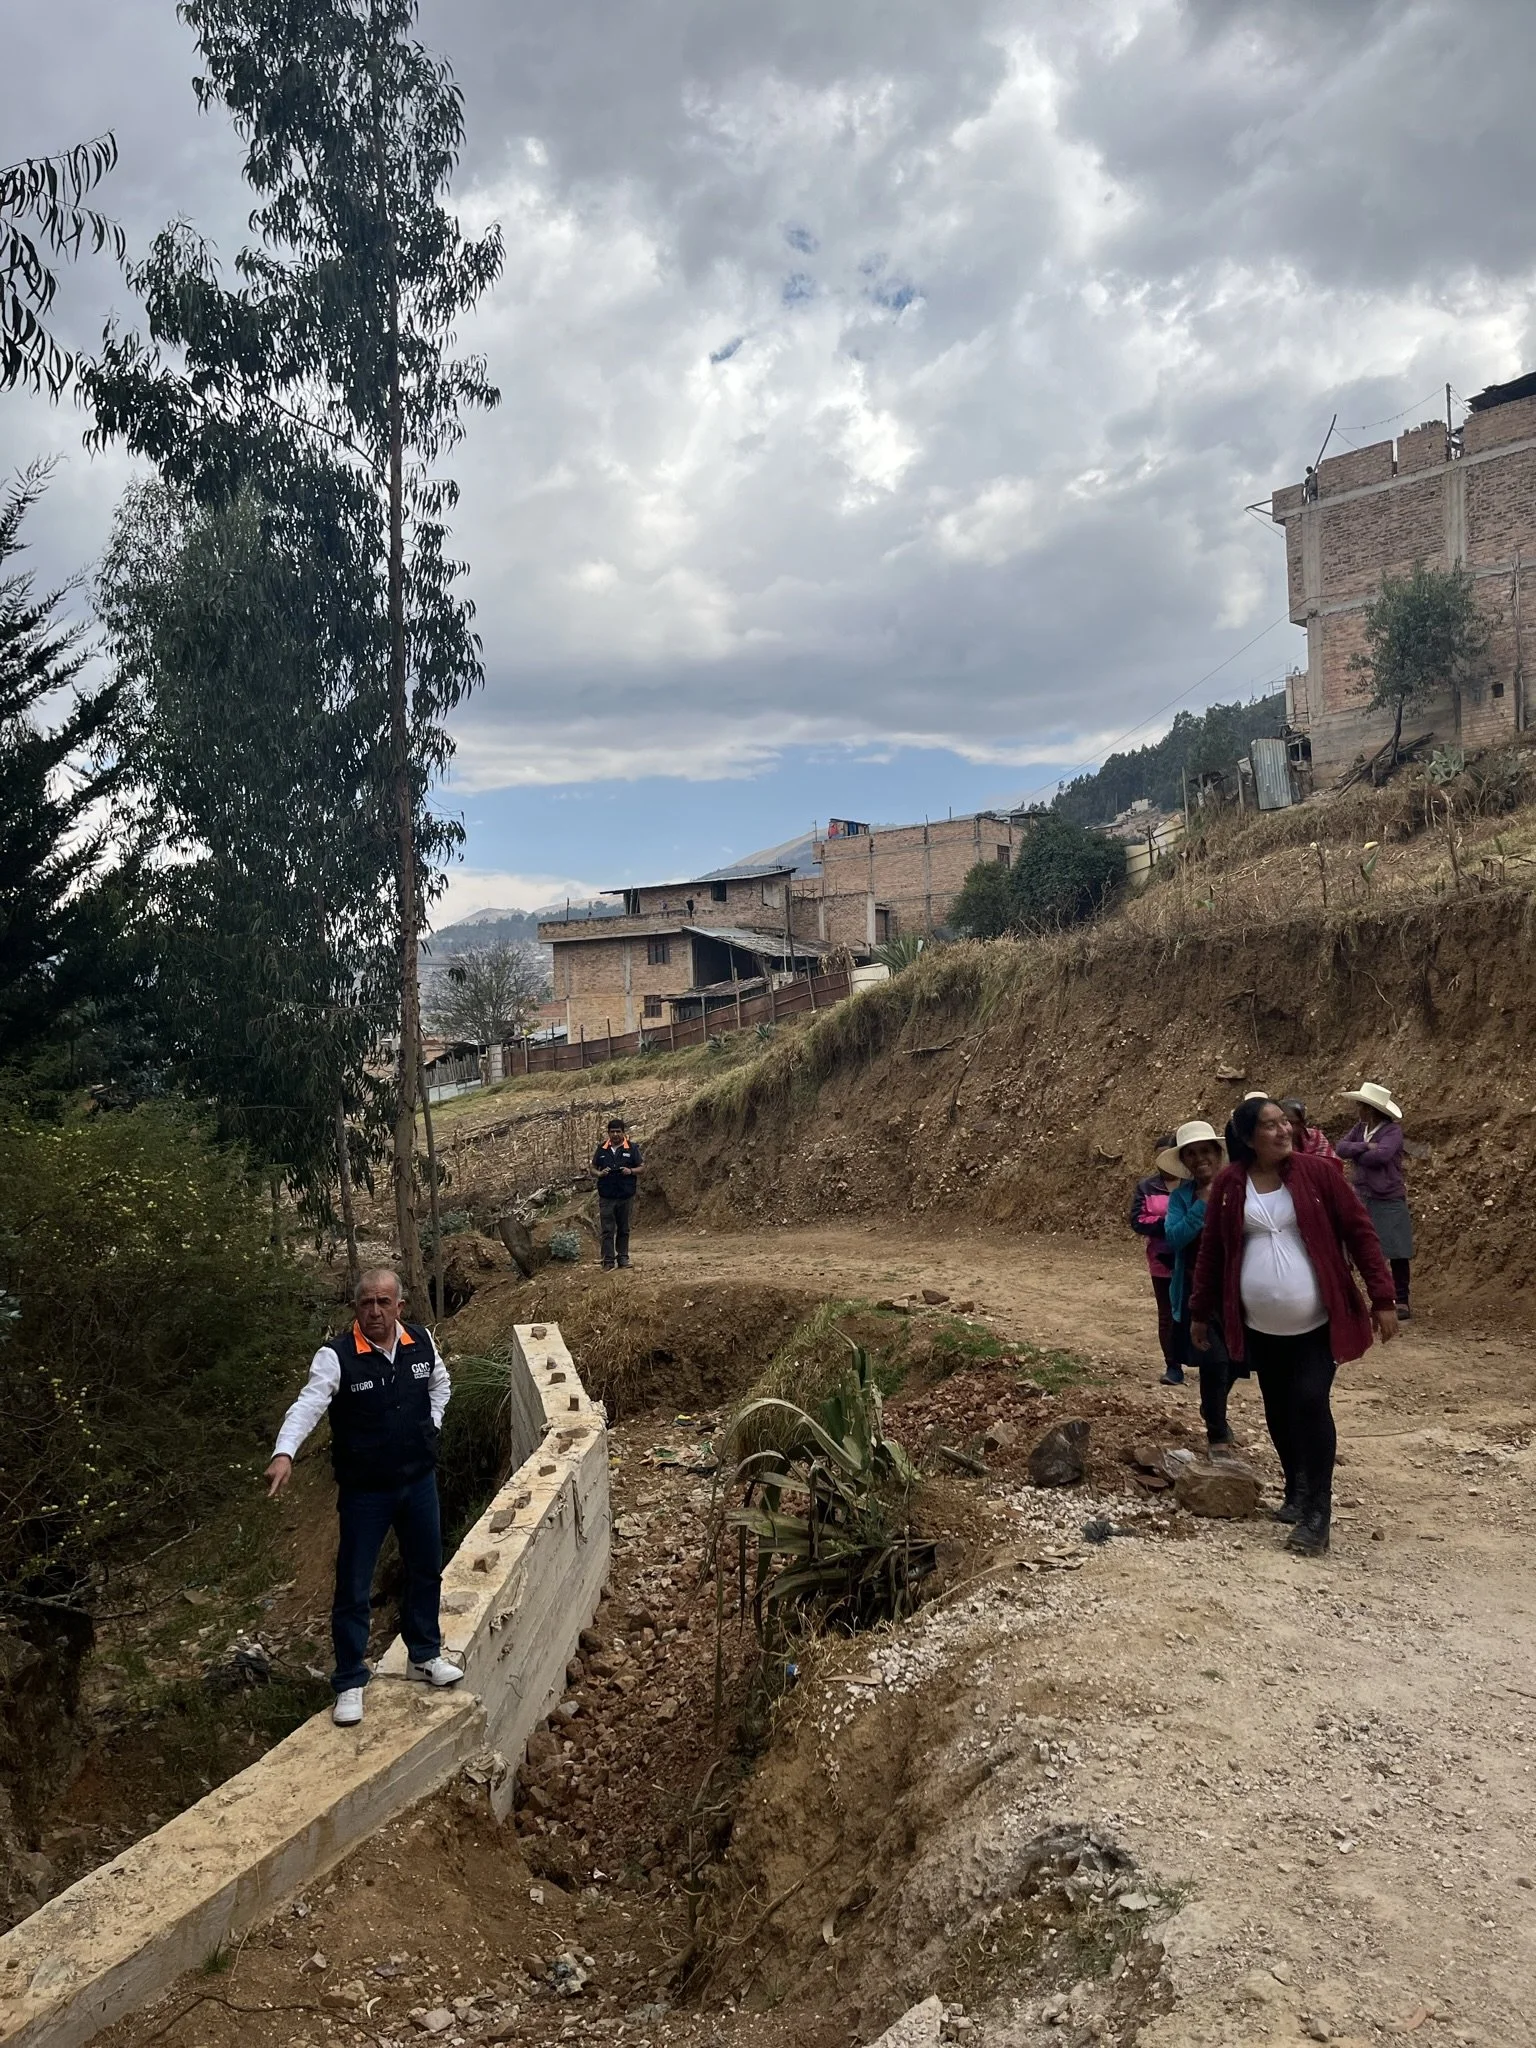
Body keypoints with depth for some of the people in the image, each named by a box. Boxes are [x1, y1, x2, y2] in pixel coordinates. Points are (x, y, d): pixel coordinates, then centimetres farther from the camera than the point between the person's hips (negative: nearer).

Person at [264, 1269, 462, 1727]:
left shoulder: (421, 1341, -5)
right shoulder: (336, 1355, -20)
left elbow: (440, 1384, 16)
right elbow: (308, 1405, -33)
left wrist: (429, 1426, 4)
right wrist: (284, 1453, -49)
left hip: (419, 1479, 5)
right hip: (365, 1490, -4)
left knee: (426, 1570, 19)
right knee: (353, 1587, 4)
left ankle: (425, 1655, 39)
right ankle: (349, 1682, 21)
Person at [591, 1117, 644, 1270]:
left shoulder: (632, 1148, 1)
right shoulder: (602, 1149, 6)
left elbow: (642, 1168, 5)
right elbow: (593, 1168, 13)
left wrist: (631, 1171, -15)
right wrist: (600, 1173, -9)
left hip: (626, 1197, 0)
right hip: (606, 1197, 0)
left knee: (624, 1229, 10)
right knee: (607, 1230, -2)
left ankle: (623, 1257, 21)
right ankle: (608, 1261, 0)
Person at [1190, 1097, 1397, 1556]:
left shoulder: (1317, 1173, -8)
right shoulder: (1228, 1184, -3)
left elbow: (1359, 1232, -4)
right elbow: (1211, 1250, 6)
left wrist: (1382, 1298, -8)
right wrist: (1201, 1311, 10)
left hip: (1317, 1324, -2)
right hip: (1260, 1328, 3)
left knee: (1310, 1404, -12)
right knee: (1278, 1411, 12)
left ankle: (1317, 1514, -2)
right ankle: (1296, 1493, 31)